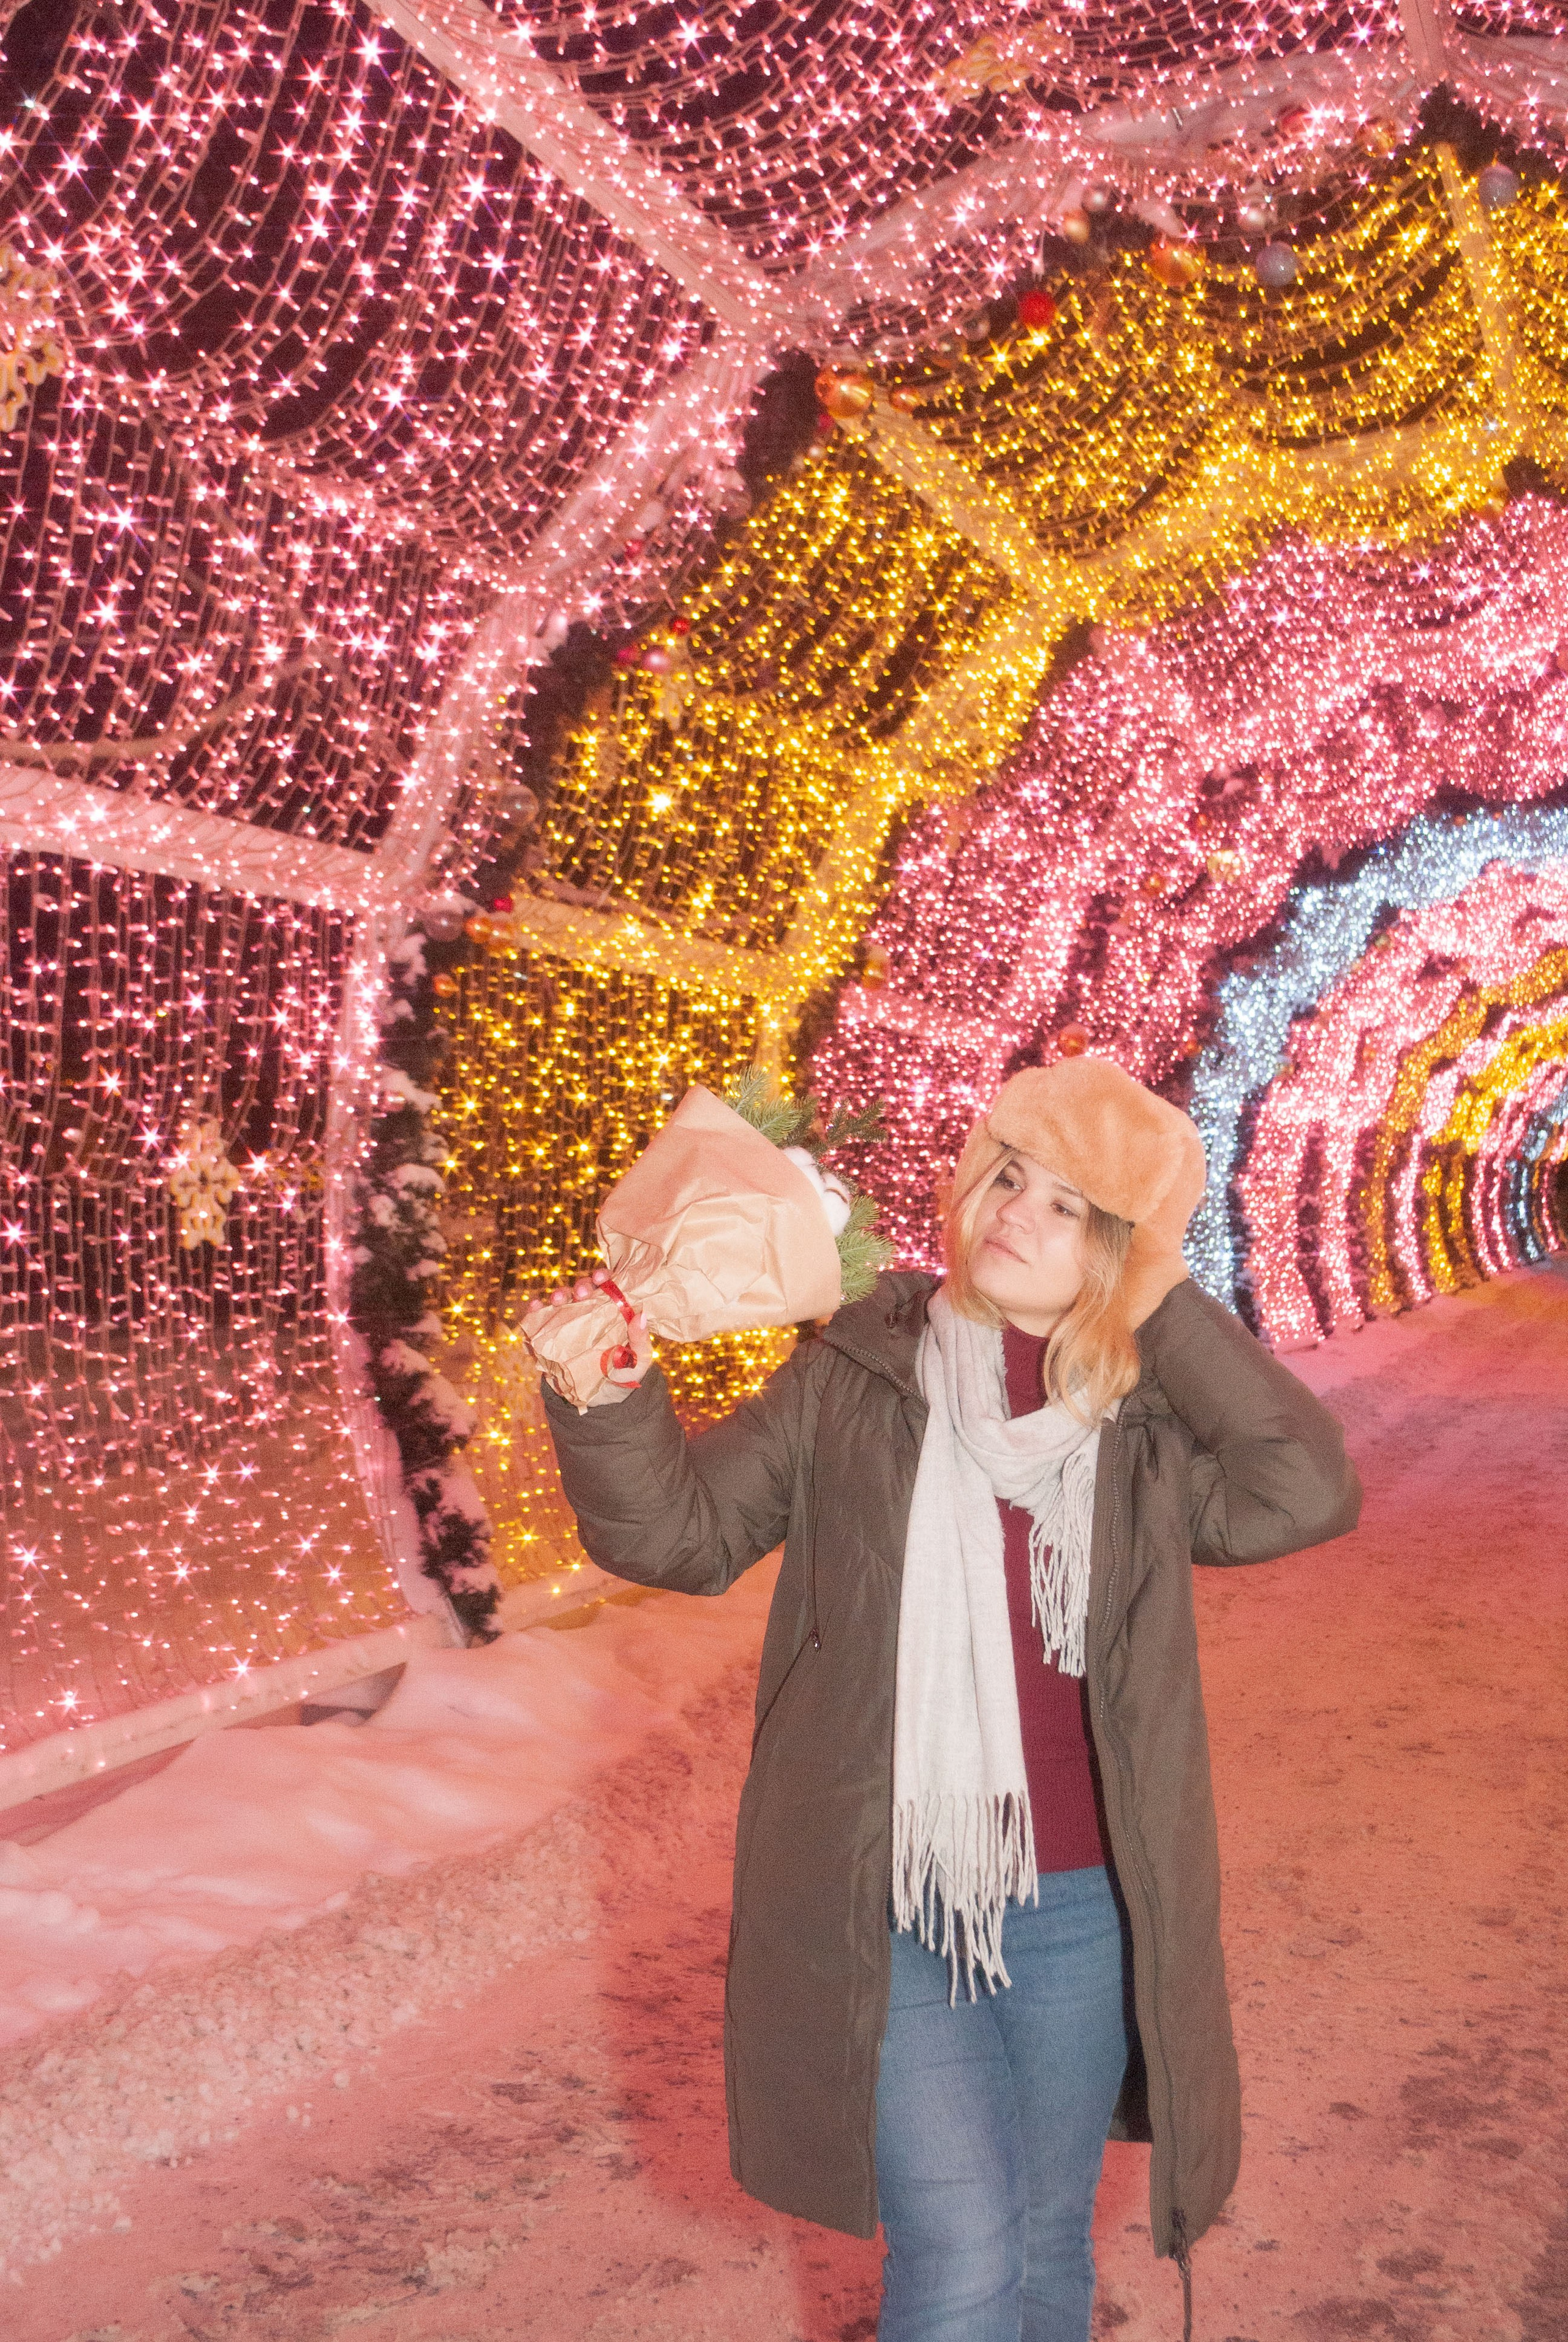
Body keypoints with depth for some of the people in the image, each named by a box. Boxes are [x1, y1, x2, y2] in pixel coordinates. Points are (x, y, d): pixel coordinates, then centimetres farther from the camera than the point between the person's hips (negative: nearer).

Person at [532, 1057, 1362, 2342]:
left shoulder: (1145, 1427, -2)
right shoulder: (856, 1375, -5)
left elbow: (1307, 1493, -17)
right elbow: (685, 1530, -2)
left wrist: (1170, 1311, -15)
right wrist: (608, 1408, -21)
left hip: (1078, 1911, 2)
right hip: (888, 1913, -2)